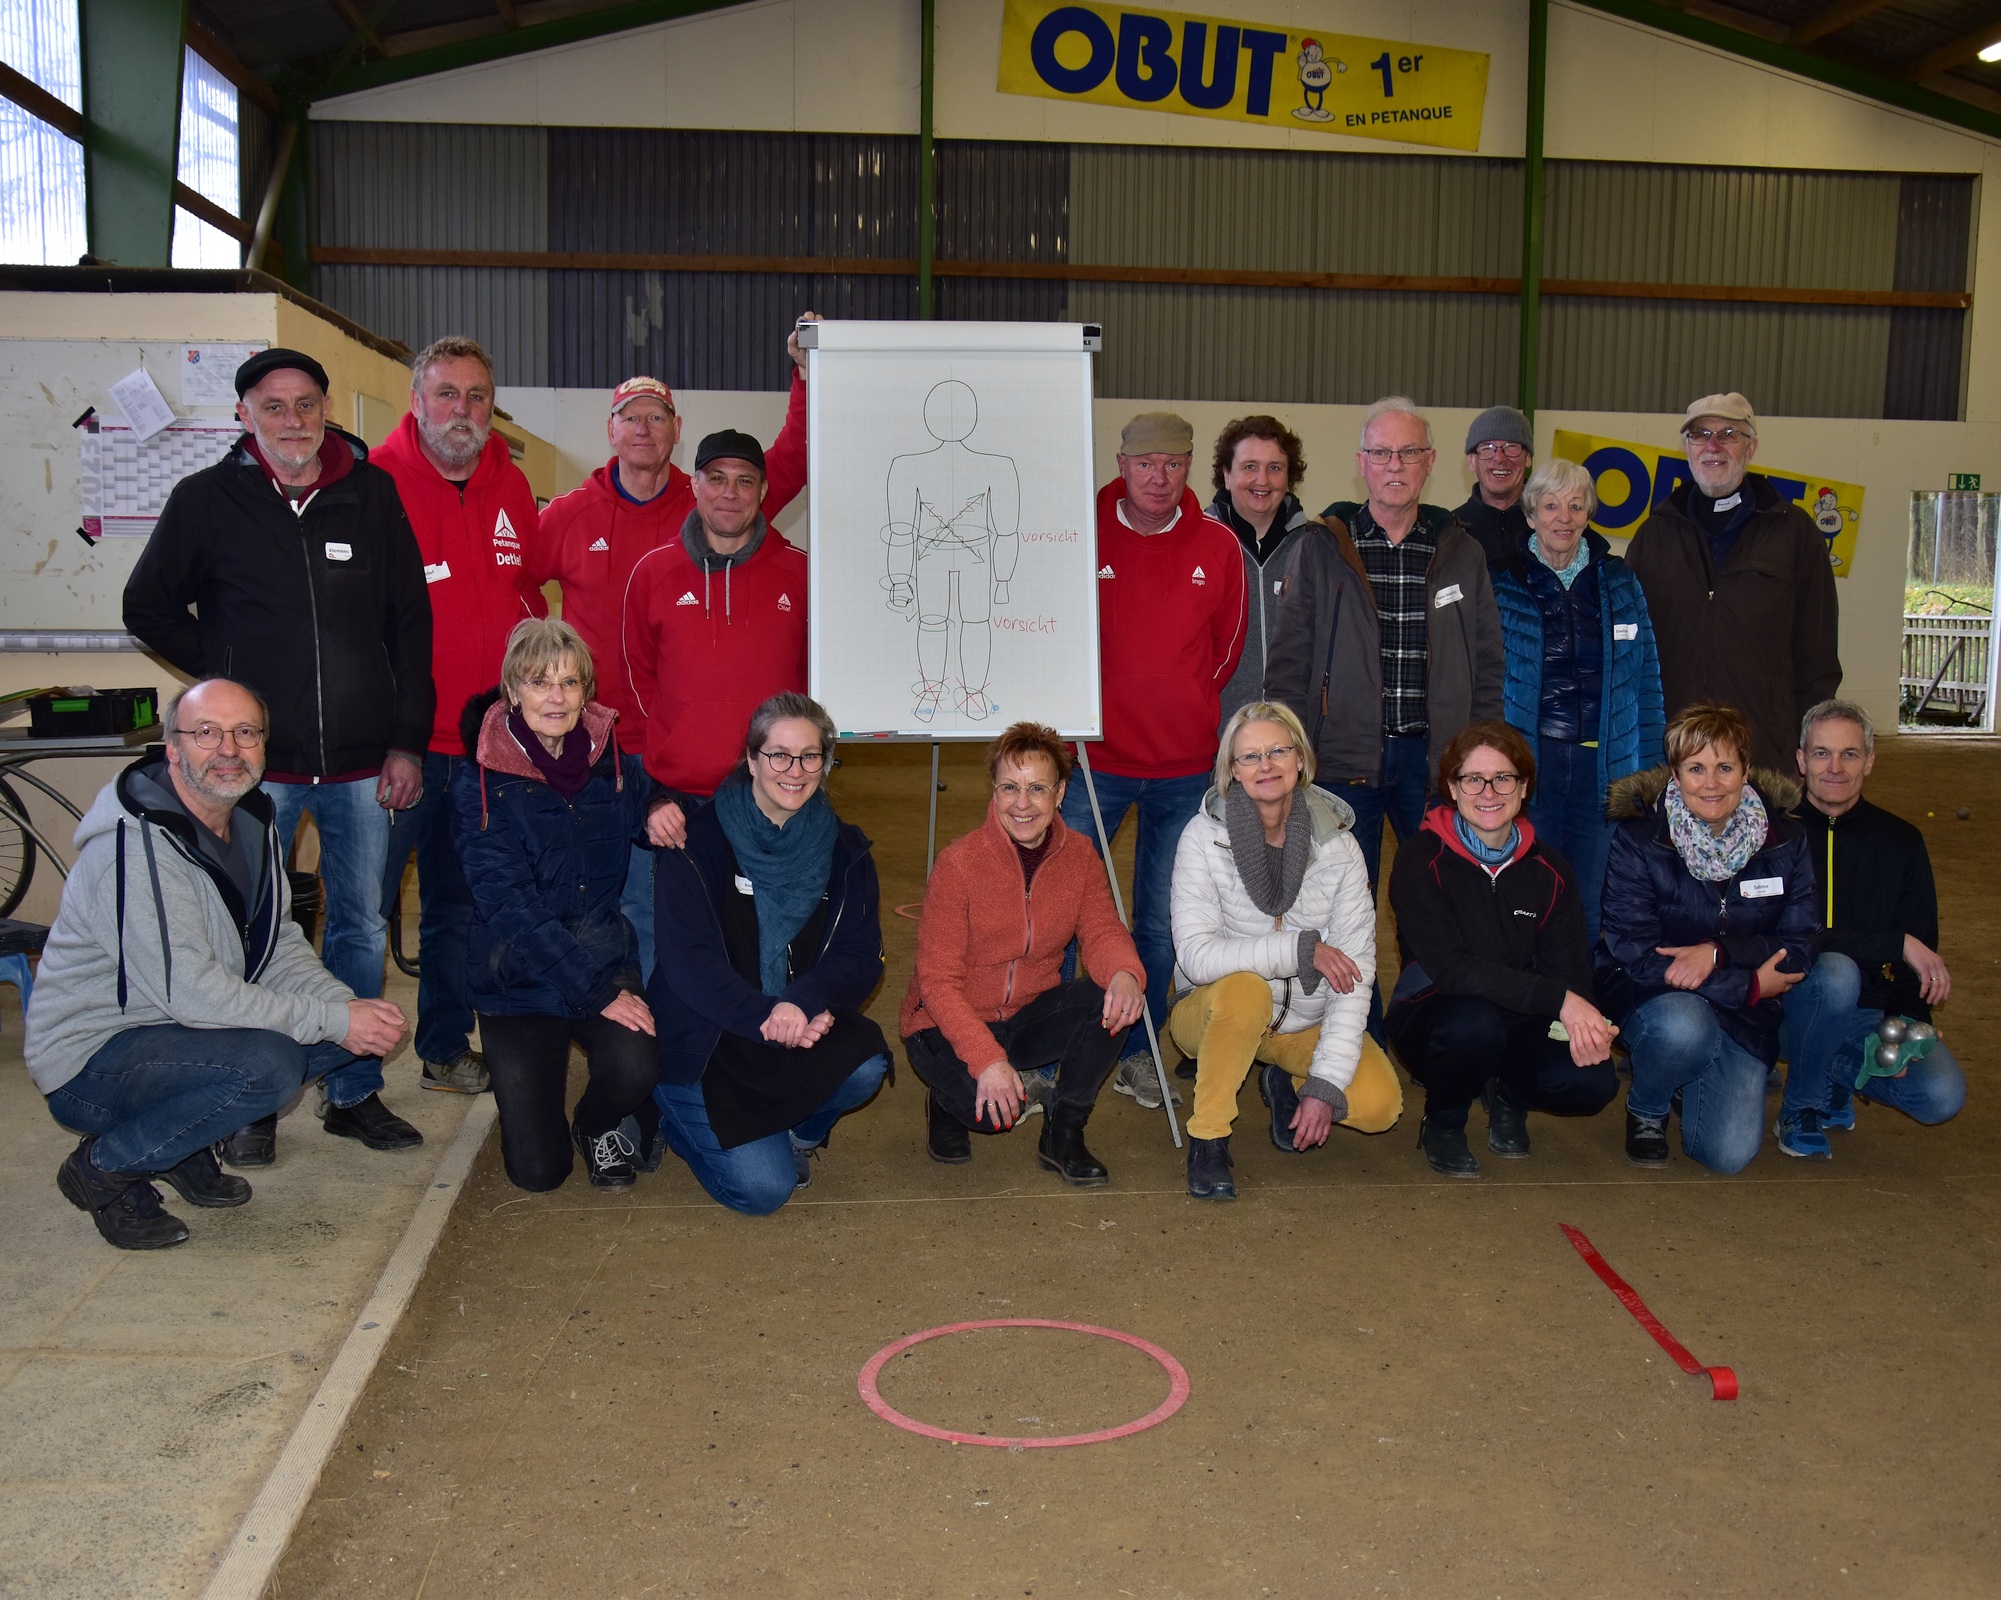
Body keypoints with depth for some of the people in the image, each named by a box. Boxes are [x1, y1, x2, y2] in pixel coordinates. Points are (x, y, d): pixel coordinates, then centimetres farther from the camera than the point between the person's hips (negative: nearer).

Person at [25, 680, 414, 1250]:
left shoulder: (252, 819, 2)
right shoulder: (135, 846, -25)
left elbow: (280, 946, 6)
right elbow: (191, 992, -30)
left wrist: (346, 1004, -14)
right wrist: (334, 1020, -27)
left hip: (190, 1030, 8)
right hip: (92, 1060, -8)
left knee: (365, 1018, -6)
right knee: (268, 1064, -33)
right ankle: (105, 1167, -12)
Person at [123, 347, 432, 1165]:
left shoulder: (373, 493, 4)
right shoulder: (207, 499, 1)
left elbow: (411, 620, 5)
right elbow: (148, 607, 12)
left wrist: (407, 741, 1)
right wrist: (222, 673, 2)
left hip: (361, 762, 2)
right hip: (257, 761, -1)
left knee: (362, 929, 10)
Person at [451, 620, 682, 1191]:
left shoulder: (615, 761, 0)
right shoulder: (480, 782, -10)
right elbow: (510, 905, -18)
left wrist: (659, 810, -6)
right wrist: (596, 994, -24)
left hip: (608, 960, 2)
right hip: (518, 980, -2)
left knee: (635, 1068, -30)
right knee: (536, 1171, -5)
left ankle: (597, 1124, 9)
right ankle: (522, 1086, 31)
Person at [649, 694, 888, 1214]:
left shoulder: (844, 850, 1)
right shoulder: (698, 843, -11)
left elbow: (862, 957, -7)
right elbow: (688, 962, -17)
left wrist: (806, 1003, -28)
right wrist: (767, 1016, -33)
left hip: (804, 1027, 4)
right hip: (705, 1039, -4)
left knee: (864, 1067, -27)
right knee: (762, 1186, -17)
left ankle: (796, 1132, 7)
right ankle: (676, 1112, 15)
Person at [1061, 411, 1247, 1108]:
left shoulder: (1218, 547, 1)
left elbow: (1227, 646, 11)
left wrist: (1179, 706, 8)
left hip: (1184, 764, 2)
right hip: (1093, 756, -2)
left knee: (1161, 922, 11)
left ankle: (1139, 1052, 26)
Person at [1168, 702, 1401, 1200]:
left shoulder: (1337, 846, -10)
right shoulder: (1204, 837, -15)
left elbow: (1355, 968, -13)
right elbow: (1196, 956, -24)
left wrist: (1325, 1083, -21)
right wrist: (1300, 948, -27)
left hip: (1304, 1024, 2)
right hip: (1214, 1015, -2)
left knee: (1379, 1105, -21)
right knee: (1245, 987, -37)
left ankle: (1287, 1085, 12)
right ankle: (1208, 1138, -16)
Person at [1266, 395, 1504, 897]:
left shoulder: (1462, 554, 9)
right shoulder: (1321, 548, 3)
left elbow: (1489, 667, 12)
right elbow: (1289, 663, 2)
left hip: (1435, 758, 2)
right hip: (1343, 759, -1)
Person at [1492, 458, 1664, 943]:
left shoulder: (1619, 584, 8)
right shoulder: (1504, 584, 1)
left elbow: (1644, 681, 9)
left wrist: (1646, 773, 3)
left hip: (1600, 761, 2)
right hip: (1529, 759, -2)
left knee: (1589, 902, 7)